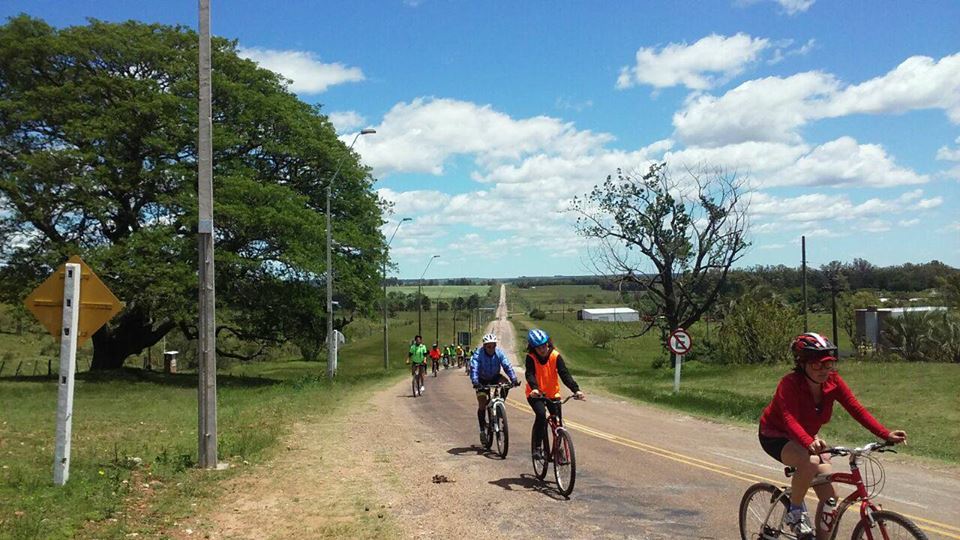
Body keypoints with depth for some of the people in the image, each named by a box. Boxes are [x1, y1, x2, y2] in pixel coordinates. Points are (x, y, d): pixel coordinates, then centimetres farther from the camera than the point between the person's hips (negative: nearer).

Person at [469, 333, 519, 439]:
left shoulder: (499, 352, -19)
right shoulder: (478, 354, -25)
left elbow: (507, 366, -26)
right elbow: (474, 369, -35)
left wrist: (514, 379, -41)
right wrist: (475, 382, -52)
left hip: (495, 377, 2)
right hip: (482, 380, -2)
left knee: (506, 383, -29)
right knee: (482, 404, -9)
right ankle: (482, 430, 4)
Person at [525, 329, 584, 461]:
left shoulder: (555, 356, -13)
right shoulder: (531, 358, -16)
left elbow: (565, 374, -21)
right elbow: (530, 375, -30)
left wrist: (576, 390, -36)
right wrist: (534, 389, -50)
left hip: (553, 394, 2)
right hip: (535, 394, -2)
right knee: (541, 414, -27)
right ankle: (537, 448, -14)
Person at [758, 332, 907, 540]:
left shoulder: (833, 382, -13)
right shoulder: (790, 384, -29)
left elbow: (857, 410, -18)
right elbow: (790, 420, -42)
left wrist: (886, 435, -31)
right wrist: (810, 443, -61)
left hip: (808, 437, 6)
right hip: (776, 436, -6)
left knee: (830, 496, -3)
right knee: (810, 461, -36)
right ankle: (795, 510, -13)